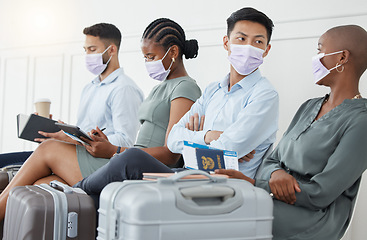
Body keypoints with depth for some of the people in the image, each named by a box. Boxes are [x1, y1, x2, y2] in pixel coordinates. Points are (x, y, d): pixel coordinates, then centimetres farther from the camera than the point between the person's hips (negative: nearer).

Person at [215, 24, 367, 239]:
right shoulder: (309, 107, 16)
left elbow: (320, 194, -16)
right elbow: (271, 161, 13)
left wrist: (253, 183, -15)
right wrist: (275, 173, -13)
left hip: (313, 219, -7)